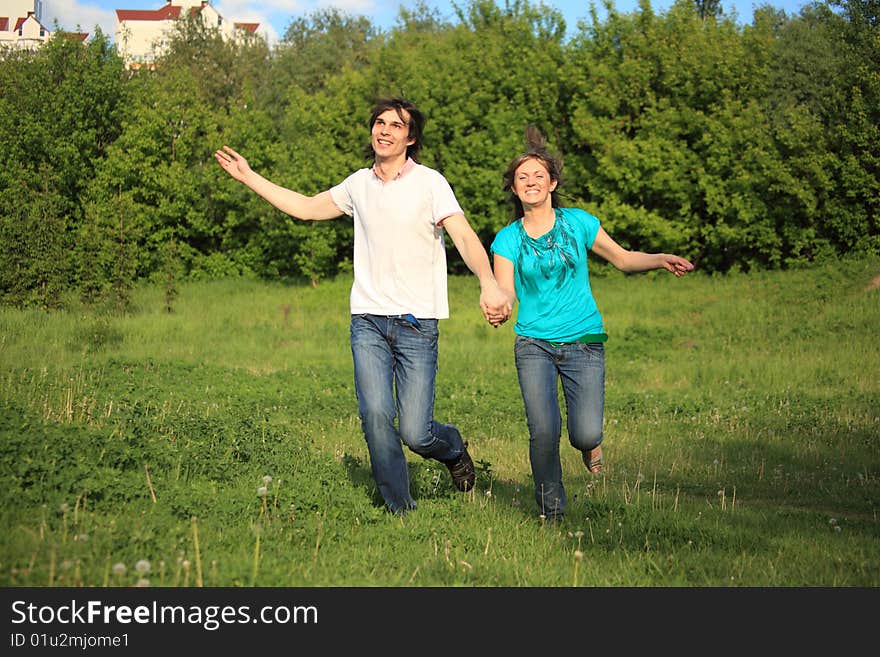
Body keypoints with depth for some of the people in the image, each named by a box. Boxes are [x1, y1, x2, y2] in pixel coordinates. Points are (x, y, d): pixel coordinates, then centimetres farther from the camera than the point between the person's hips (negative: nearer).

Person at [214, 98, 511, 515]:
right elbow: (305, 208, 26)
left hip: (417, 324, -4)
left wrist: (489, 284, -34)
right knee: (375, 416, -12)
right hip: (367, 322, 4)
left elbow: (465, 236, -15)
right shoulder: (358, 184, 12)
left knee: (414, 433, -8)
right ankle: (400, 509, 2)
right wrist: (248, 177, 25)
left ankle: (453, 448, 28)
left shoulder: (429, 183, -4)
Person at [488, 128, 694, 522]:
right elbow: (505, 290, -5)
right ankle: (551, 511, 10)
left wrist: (662, 260, -8)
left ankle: (589, 443, 26)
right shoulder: (507, 239, 4)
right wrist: (498, 309, -29)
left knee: (584, 434, -14)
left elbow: (622, 258, 10)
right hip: (533, 345, 0)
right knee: (543, 432, -12)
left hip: (583, 342, 0)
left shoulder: (577, 222, 4)